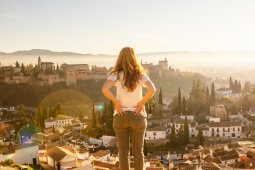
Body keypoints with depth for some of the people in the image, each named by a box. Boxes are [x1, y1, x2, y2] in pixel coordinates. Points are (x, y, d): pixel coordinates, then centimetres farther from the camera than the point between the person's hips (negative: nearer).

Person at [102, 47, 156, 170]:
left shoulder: (116, 74, -4)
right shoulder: (140, 74, -3)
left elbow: (105, 89, -20)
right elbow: (152, 89, -18)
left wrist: (116, 102, -9)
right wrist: (142, 103, -9)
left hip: (120, 116, 0)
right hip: (137, 116, 0)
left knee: (123, 151, 11)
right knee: (138, 151, 10)